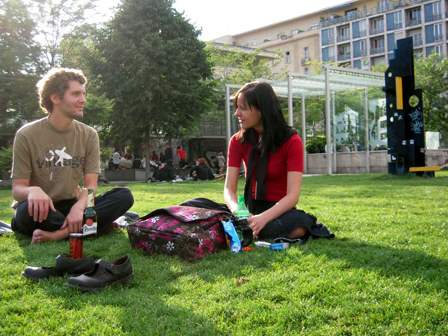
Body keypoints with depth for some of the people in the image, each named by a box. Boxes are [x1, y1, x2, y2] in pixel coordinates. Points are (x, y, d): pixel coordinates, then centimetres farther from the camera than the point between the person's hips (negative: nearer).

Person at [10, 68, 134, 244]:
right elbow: (17, 190, -9)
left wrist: (78, 207, -27)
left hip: (70, 207, 4)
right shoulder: (27, 135, -7)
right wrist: (33, 190, -35)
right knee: (30, 208, -40)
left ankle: (60, 233, -32)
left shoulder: (89, 135, 3)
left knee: (124, 195, -20)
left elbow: (90, 185, -3)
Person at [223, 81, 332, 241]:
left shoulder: (292, 141, -9)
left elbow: (293, 195, -19)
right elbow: (229, 188, -5)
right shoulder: (237, 141, 2)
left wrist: (264, 217, -37)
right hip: (251, 208, 4)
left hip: (280, 208, -3)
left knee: (297, 227, -39)